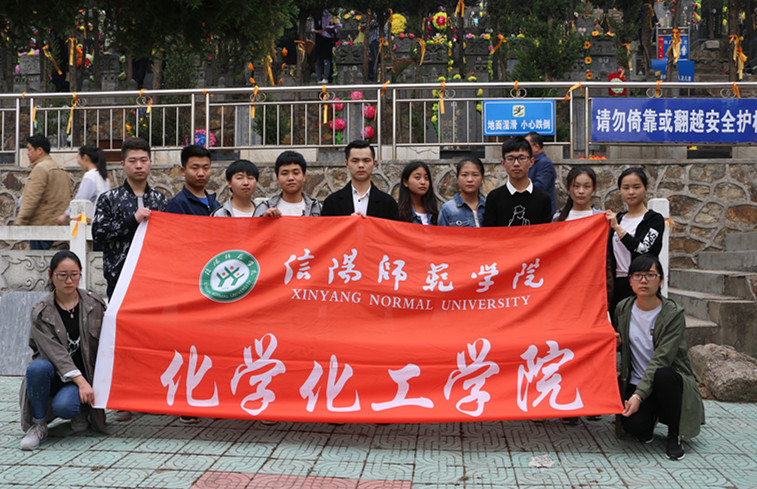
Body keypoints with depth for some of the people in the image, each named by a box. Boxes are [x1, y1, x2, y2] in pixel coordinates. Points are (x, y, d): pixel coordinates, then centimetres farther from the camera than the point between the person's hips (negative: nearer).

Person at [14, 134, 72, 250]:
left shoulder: (40, 168, -11)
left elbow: (31, 199, -17)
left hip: (42, 225, -9)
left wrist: (19, 222, -15)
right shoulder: (61, 168, 17)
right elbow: (69, 197, 17)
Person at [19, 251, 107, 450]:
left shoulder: (94, 303, 1)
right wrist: (80, 381, -28)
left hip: (84, 372, 0)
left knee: (64, 406, -31)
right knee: (37, 368, -35)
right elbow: (55, 352, -16)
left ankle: (80, 411, 8)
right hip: (55, 372, 1)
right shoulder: (41, 312, -6)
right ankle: (38, 425, -13)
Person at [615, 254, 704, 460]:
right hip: (636, 381, 2)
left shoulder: (673, 313, -13)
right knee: (633, 424, -30)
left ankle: (674, 435, -15)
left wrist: (639, 394, -31)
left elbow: (661, 360, -22)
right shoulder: (623, 309, 1)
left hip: (670, 380, -2)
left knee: (663, 375, -40)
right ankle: (647, 424, 11)